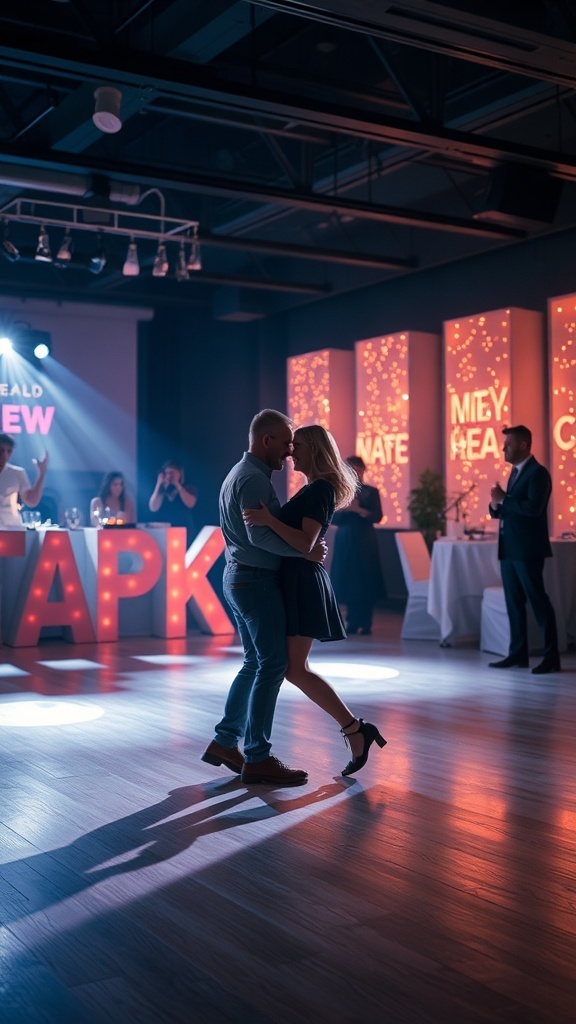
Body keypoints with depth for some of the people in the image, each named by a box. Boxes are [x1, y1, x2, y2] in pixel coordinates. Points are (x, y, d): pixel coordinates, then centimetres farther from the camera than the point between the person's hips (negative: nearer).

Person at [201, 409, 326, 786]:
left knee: (255, 663, 16)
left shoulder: (239, 473, 17)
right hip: (258, 580, -10)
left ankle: (225, 741, 20)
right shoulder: (254, 478, -16)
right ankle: (257, 758, -1)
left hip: (240, 576, 10)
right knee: (272, 666, -5)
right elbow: (260, 535, -26)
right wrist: (307, 550, -20)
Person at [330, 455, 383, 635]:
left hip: (365, 541, -2)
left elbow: (377, 517, -6)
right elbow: (333, 519, 3)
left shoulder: (371, 491, 3)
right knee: (347, 581, 2)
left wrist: (359, 510, -20)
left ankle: (366, 624, 2)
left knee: (366, 582, -3)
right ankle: (352, 622, 11)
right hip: (345, 540, 2)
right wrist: (344, 509, -16)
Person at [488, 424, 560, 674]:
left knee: (538, 601, -6)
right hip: (509, 548, 9)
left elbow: (533, 507, -25)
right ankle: (518, 653, 17)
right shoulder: (515, 472, 17)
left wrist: (503, 499, -16)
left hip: (527, 549, -9)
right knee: (514, 602, 11)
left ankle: (551, 656, -1)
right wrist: (497, 505, -3)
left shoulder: (537, 473, -11)